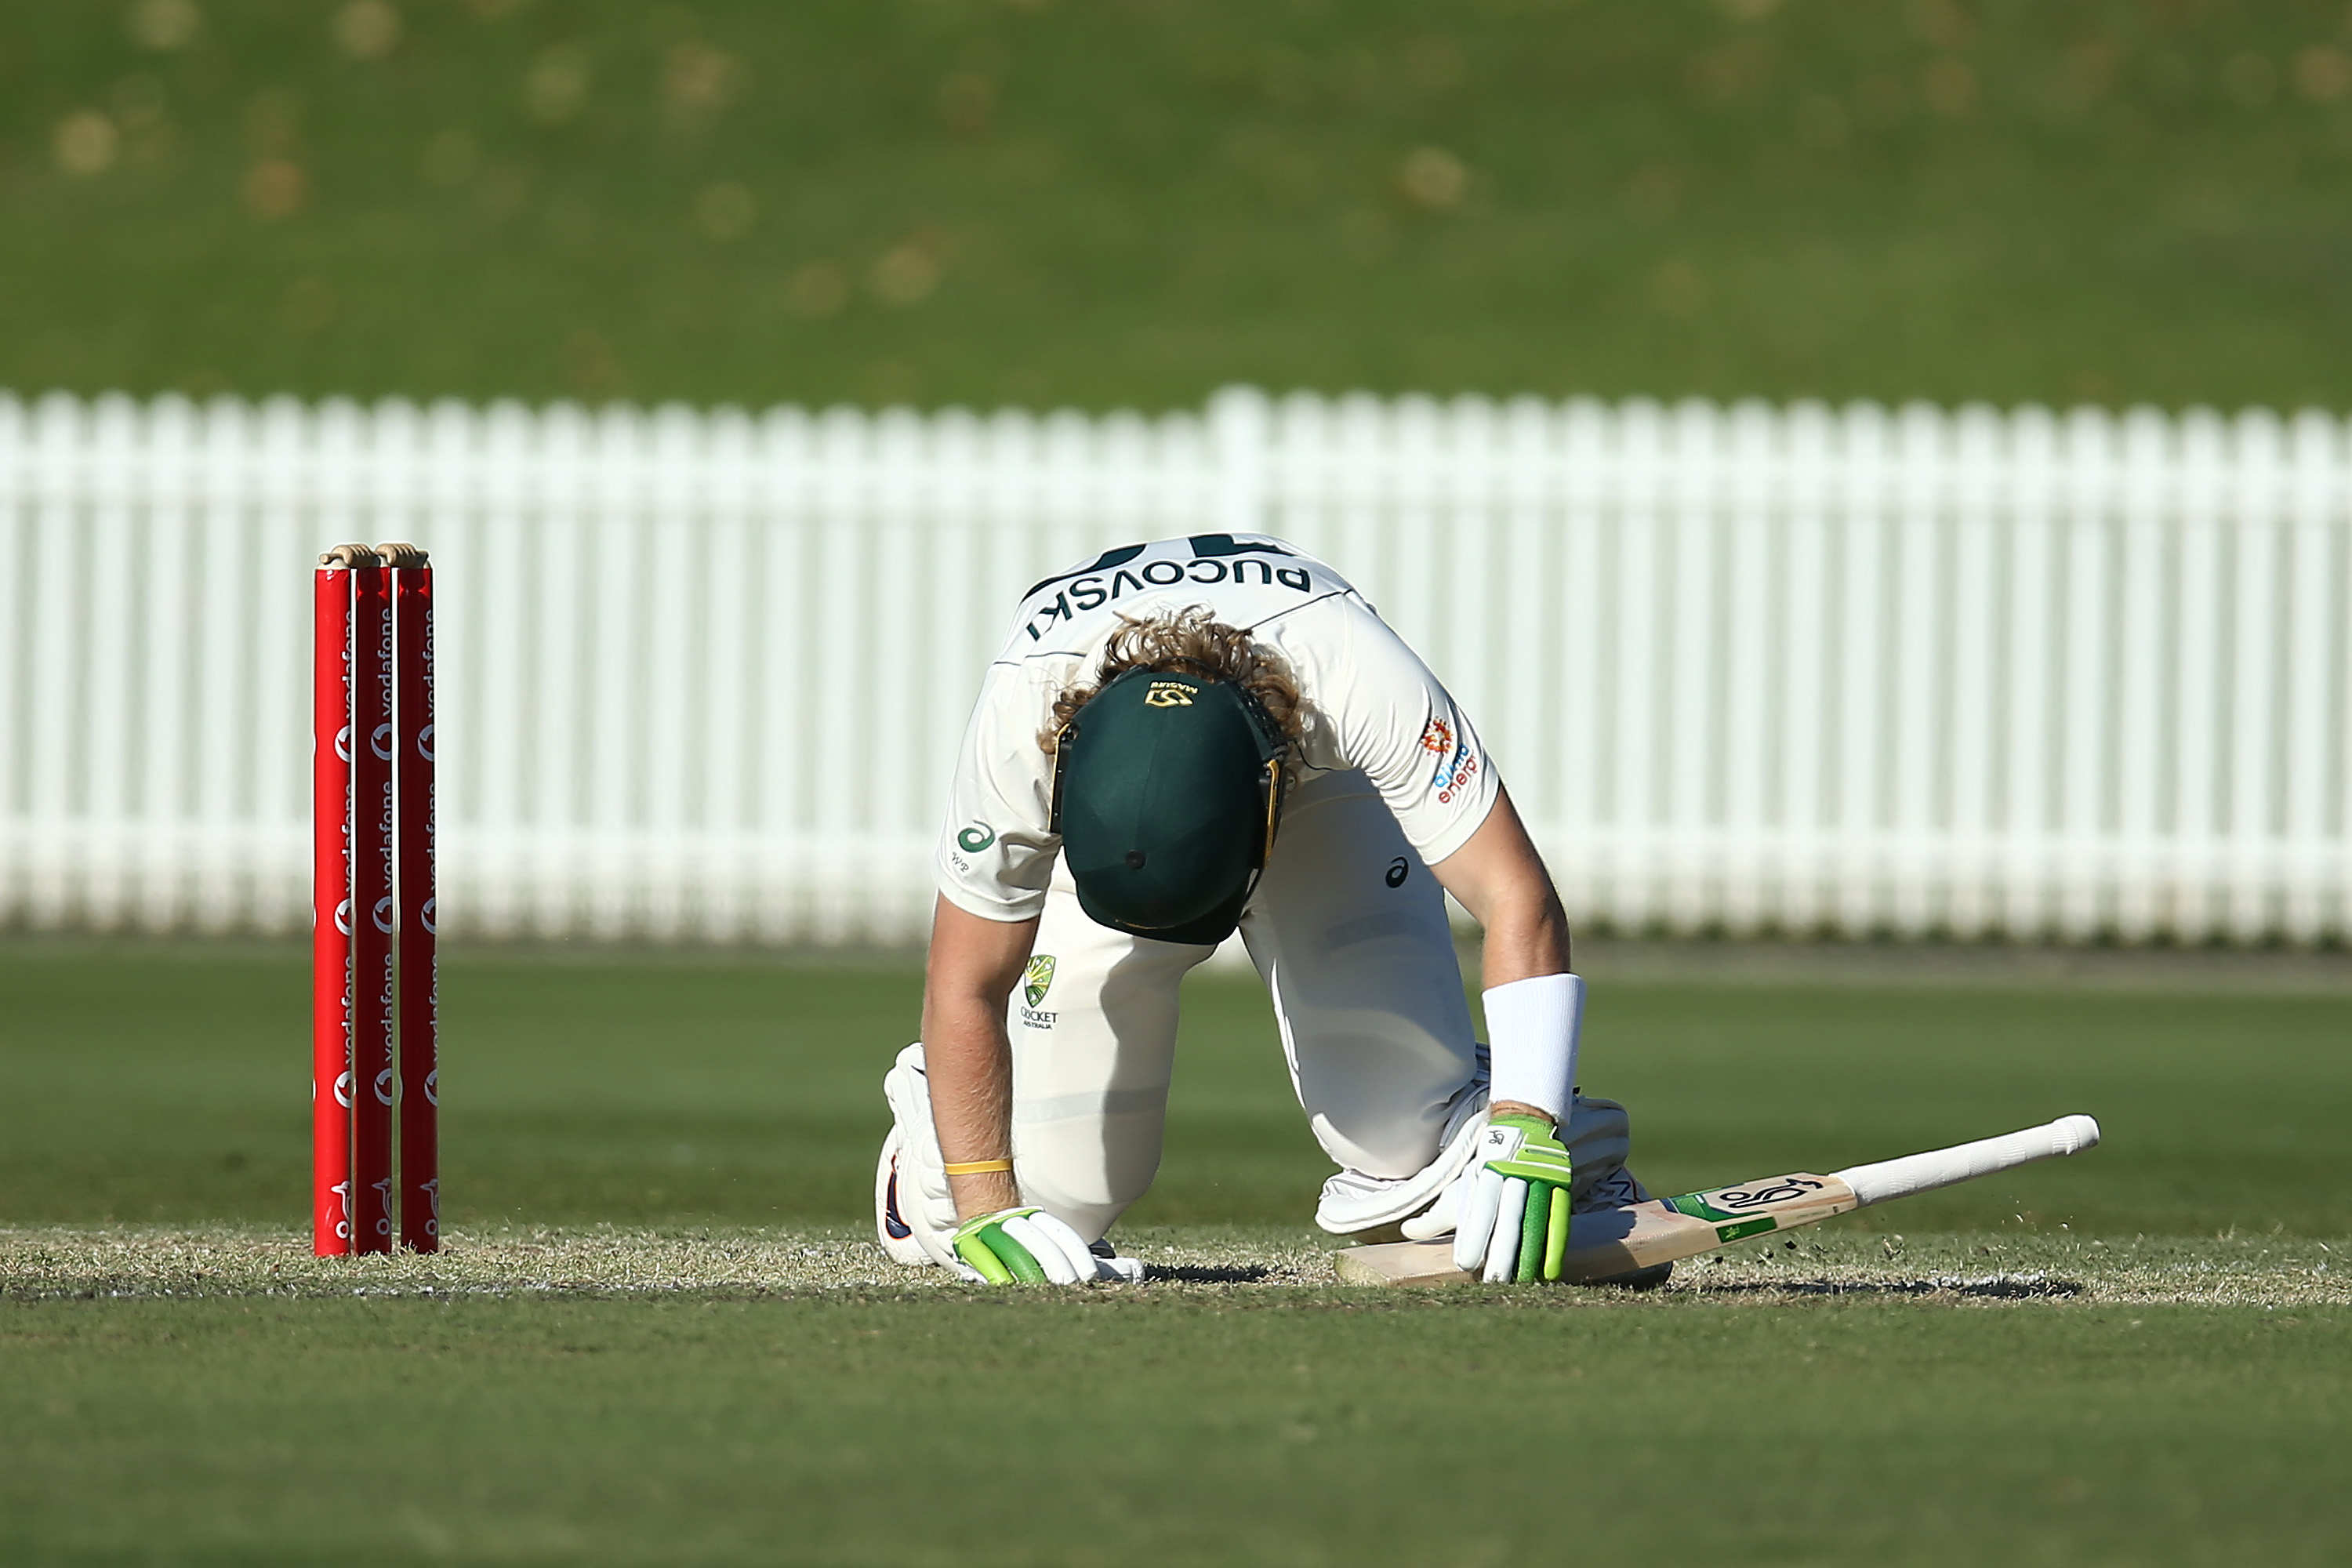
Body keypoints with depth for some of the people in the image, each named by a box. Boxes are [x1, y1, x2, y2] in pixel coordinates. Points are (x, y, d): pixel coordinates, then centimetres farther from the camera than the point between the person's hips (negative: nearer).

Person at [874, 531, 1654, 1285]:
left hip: (1323, 802, -1)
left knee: (1408, 1134, -22)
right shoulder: (1019, 727, -40)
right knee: (1061, 1185, -7)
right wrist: (986, 1218, -31)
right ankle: (932, 1116, 26)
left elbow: (1519, 904, -43)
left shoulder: (1363, 684, -44)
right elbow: (968, 987, -28)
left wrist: (1524, 1137, -54)